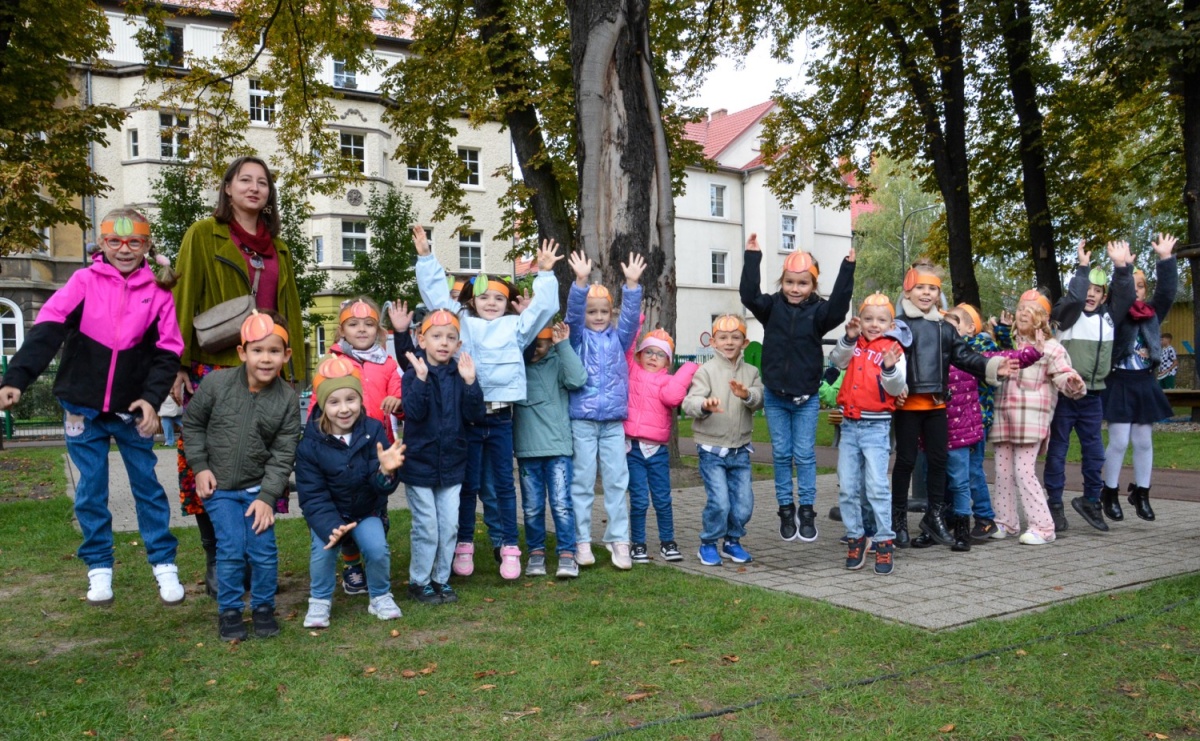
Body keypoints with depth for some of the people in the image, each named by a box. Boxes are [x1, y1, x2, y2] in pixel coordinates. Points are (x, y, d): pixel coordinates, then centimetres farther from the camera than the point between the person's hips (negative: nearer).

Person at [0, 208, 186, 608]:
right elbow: (47, 331, -12)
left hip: (131, 409, 0)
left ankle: (164, 564, 18)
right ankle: (99, 568, 21)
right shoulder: (84, 282, -4)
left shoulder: (158, 292, -1)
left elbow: (167, 352, -1)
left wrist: (152, 398, -14)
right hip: (83, 407, 0)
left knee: (147, 485, 7)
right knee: (91, 490, 8)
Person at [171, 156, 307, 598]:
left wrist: (294, 371, 14)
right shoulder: (204, 235, 4)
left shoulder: (278, 248, 19)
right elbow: (183, 301, -2)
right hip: (214, 368, -4)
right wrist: (179, 364, -10)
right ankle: (216, 562, 8)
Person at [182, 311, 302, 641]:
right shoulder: (216, 383, -10)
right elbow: (192, 423, 3)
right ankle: (229, 610, 14)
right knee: (231, 549, -5)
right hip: (218, 486, -1)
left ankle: (263, 607, 21)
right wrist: (200, 467, -3)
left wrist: (267, 496, -13)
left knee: (264, 550, -1)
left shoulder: (288, 400, -9)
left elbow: (283, 454, -7)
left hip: (258, 488, 1)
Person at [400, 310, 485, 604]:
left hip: (452, 465, 3)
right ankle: (419, 581, 18)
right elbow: (413, 412, -22)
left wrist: (470, 383, -21)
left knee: (449, 526, 8)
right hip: (420, 464, -3)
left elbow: (476, 416, -8)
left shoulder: (460, 375, 1)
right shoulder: (414, 373, -8)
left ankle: (441, 578, 24)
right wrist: (421, 378, -32)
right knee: (427, 527, 2)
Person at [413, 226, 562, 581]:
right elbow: (436, 293, 10)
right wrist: (426, 257, 7)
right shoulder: (461, 321, 11)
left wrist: (545, 274, 3)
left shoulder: (515, 326, 12)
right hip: (465, 415, 0)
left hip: (500, 416, 1)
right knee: (467, 484, 7)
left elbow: (542, 307, 10)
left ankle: (507, 546, 11)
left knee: (502, 485, 6)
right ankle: (463, 545, 16)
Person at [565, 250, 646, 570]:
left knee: (617, 481, 3)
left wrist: (632, 284, -16)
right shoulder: (578, 337, 5)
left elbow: (631, 314, -1)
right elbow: (572, 311, -10)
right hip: (582, 420, -2)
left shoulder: (618, 338, 12)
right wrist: (581, 281, -26)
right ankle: (582, 541, 8)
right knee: (582, 481, 2)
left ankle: (619, 540, 9)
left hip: (614, 421, 2)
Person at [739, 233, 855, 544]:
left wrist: (847, 268, -28)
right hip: (775, 396, 2)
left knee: (804, 455, 6)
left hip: (807, 398, -1)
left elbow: (838, 306, -23)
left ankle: (807, 511, 15)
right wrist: (752, 257, -21)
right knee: (781, 455, 9)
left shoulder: (817, 311, -4)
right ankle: (786, 510, 19)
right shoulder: (772, 307, -1)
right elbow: (749, 295, -15)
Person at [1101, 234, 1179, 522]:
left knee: (1144, 441, 8)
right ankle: (1109, 493, 9)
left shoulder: (1152, 314, 9)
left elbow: (1167, 292, -1)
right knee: (1119, 442, -5)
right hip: (1119, 384, -4)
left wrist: (1166, 259, -9)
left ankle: (1141, 493, 18)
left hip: (1145, 384, 4)